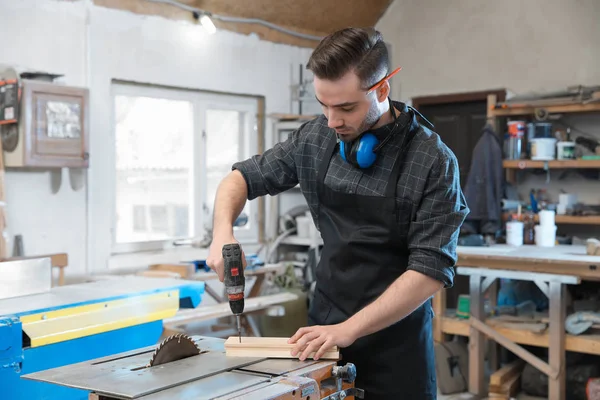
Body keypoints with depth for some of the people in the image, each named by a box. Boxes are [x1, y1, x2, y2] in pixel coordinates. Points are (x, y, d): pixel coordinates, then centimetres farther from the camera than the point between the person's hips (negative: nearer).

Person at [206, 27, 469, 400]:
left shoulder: (433, 161, -16)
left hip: (395, 341, -3)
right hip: (324, 329, 4)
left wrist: (349, 329, -23)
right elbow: (243, 177, 8)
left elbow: (432, 270, -19)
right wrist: (223, 232, -11)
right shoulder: (315, 138, -4)